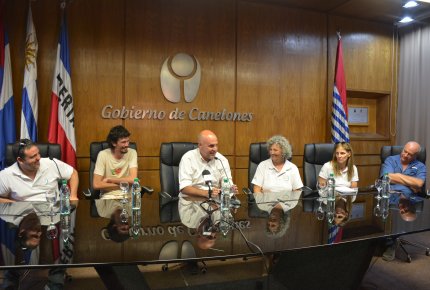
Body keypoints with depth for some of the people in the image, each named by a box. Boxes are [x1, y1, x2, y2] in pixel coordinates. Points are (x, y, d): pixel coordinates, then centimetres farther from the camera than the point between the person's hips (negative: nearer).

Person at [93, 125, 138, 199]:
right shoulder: (103, 155, -7)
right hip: (108, 196, -1)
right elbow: (96, 184, -12)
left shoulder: (132, 153, -4)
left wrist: (109, 179, -9)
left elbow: (132, 179, -15)